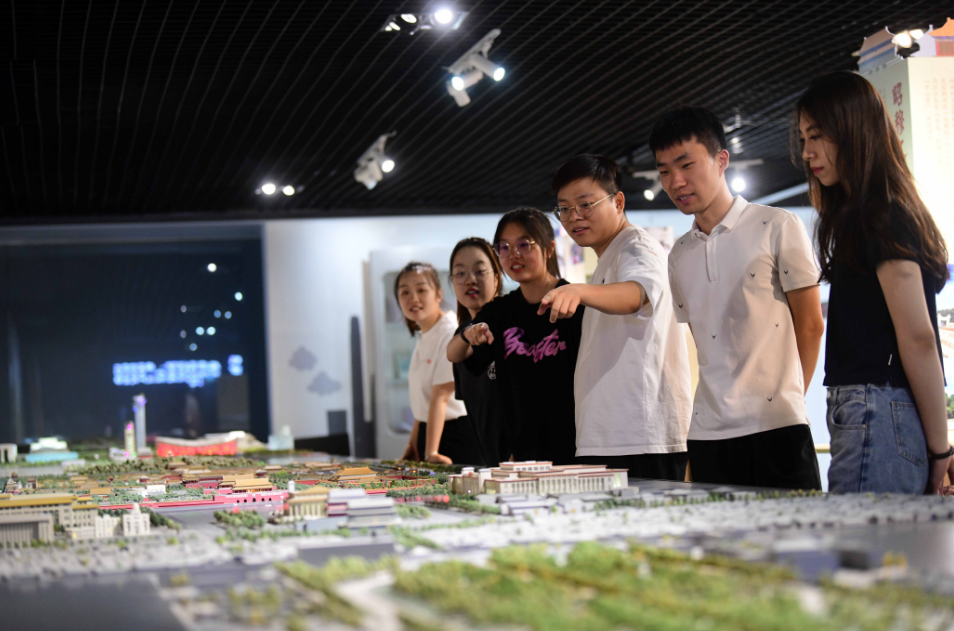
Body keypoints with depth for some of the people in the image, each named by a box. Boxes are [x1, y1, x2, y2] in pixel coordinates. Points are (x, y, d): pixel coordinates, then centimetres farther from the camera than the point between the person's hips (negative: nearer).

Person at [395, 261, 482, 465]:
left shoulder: (451, 333, -14)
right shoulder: (424, 338, 13)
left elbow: (440, 396, -21)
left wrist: (431, 453, -25)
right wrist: (412, 447, 12)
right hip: (427, 430, 8)